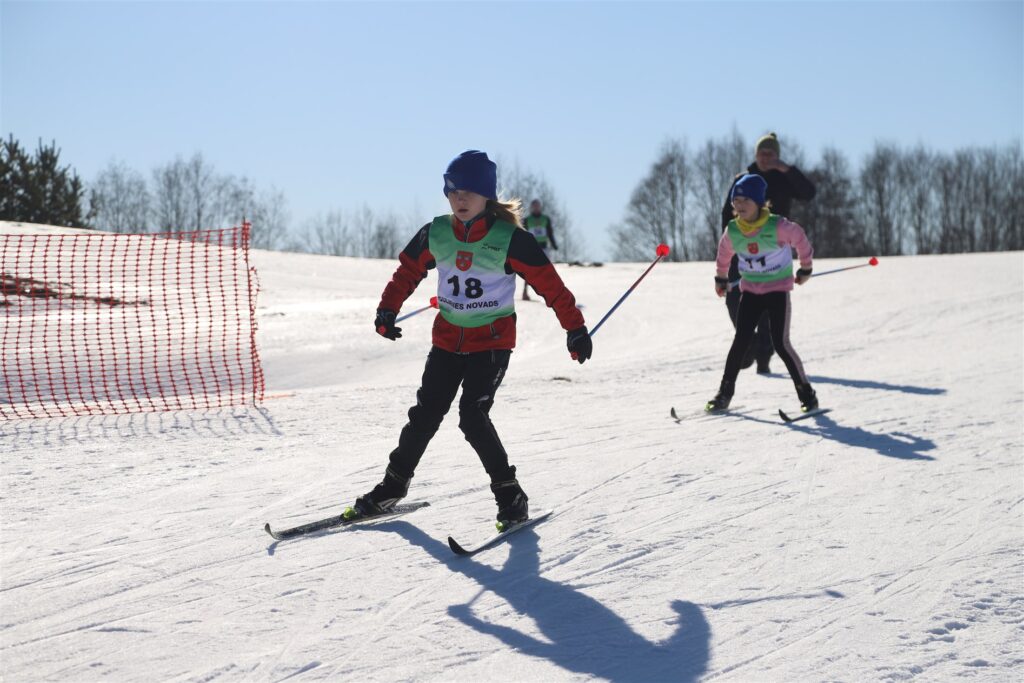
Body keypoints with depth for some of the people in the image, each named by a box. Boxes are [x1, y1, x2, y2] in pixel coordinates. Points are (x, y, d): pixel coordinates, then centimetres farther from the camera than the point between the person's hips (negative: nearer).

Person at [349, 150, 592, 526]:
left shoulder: (510, 239, -15)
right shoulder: (435, 234, -3)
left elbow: (550, 284, -12)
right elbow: (408, 270, 13)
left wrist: (575, 328, -12)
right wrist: (387, 311, 7)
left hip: (492, 341, -4)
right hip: (447, 339, 4)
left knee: (473, 415, -17)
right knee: (426, 413, 4)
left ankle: (510, 494, -4)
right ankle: (393, 485, 21)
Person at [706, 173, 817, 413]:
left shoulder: (777, 226, -19)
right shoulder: (732, 231, -6)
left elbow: (799, 238, -1)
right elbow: (724, 252, 15)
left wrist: (806, 268, 10)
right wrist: (721, 278, 27)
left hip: (778, 289, -4)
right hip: (750, 290, 4)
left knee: (780, 343, -10)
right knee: (740, 341, -3)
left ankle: (806, 394, 2)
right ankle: (724, 394, 8)